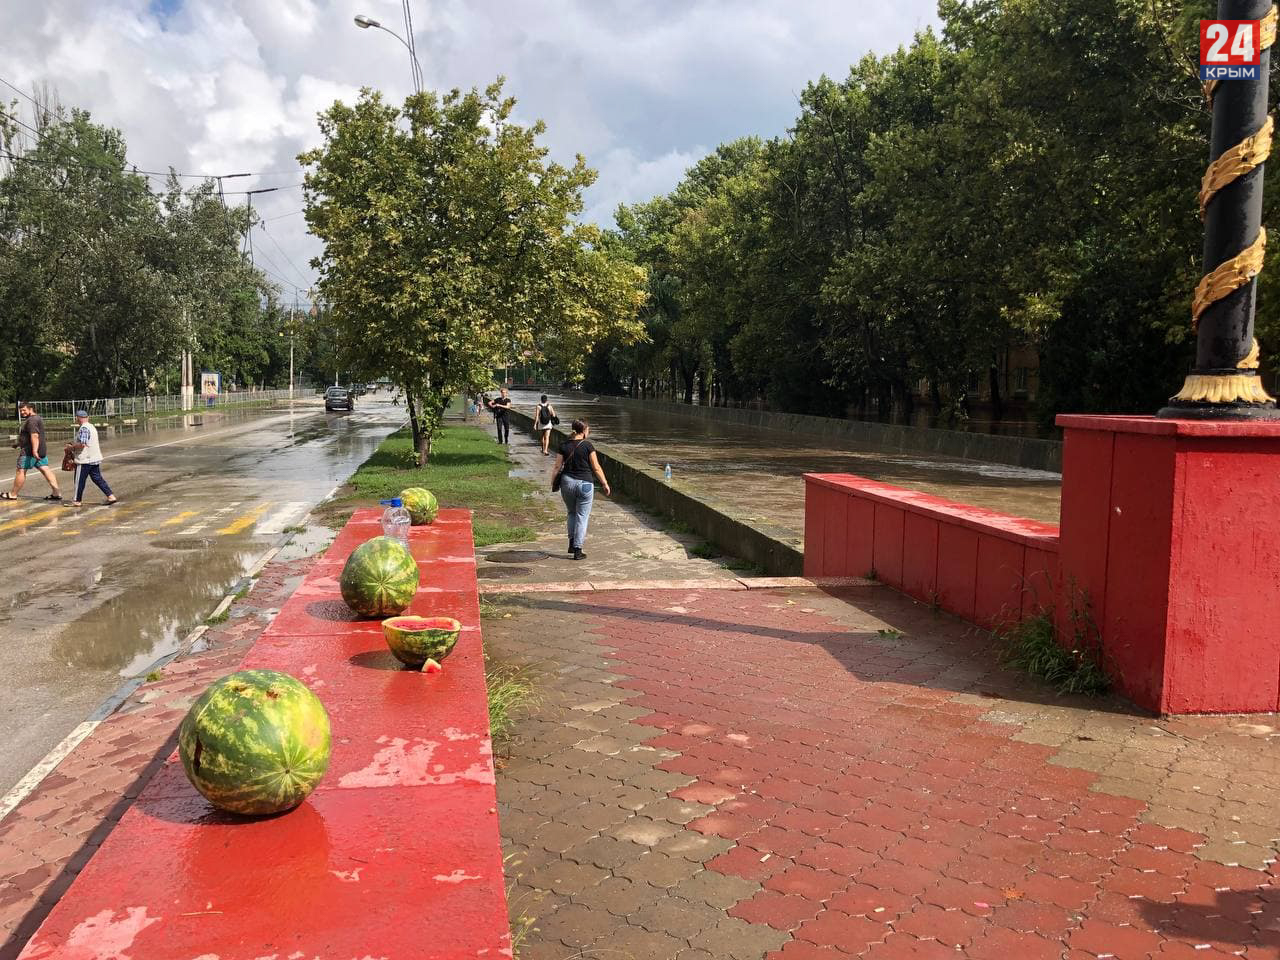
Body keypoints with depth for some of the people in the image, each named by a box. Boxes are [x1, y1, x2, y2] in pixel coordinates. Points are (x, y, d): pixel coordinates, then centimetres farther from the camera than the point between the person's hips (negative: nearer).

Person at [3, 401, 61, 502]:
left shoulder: (31, 420, -15)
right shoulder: (38, 417, 18)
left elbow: (34, 436, -27)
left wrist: (34, 450, -36)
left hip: (29, 451, -10)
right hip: (41, 450, 10)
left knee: (21, 471, -1)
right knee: (45, 470, 4)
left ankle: (13, 494, 8)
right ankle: (57, 493, -3)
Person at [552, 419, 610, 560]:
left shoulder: (564, 446, 1)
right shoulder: (587, 445, -8)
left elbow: (557, 466, 1)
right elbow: (596, 468, -6)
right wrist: (605, 484, 3)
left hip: (567, 482, 4)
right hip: (584, 484, -3)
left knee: (572, 513, 24)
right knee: (582, 517, 5)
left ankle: (572, 543, 19)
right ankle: (578, 550, 4)